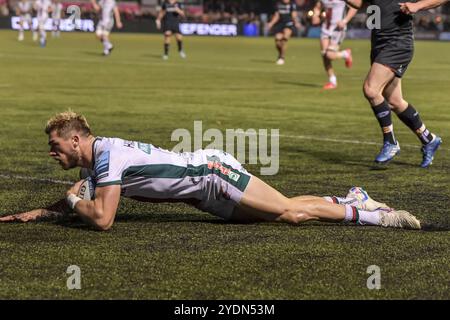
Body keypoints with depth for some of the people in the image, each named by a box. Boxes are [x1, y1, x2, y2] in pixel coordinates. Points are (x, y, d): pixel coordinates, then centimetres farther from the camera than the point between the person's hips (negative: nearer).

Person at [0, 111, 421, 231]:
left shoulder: (108, 155, -21)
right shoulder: (94, 161, 9)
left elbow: (102, 219, -26)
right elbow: (71, 203, 24)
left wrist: (74, 200, -8)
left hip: (210, 172, -8)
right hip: (206, 191, 8)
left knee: (288, 211, -10)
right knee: (285, 212, 11)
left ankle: (369, 213, -5)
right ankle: (353, 201, 19)